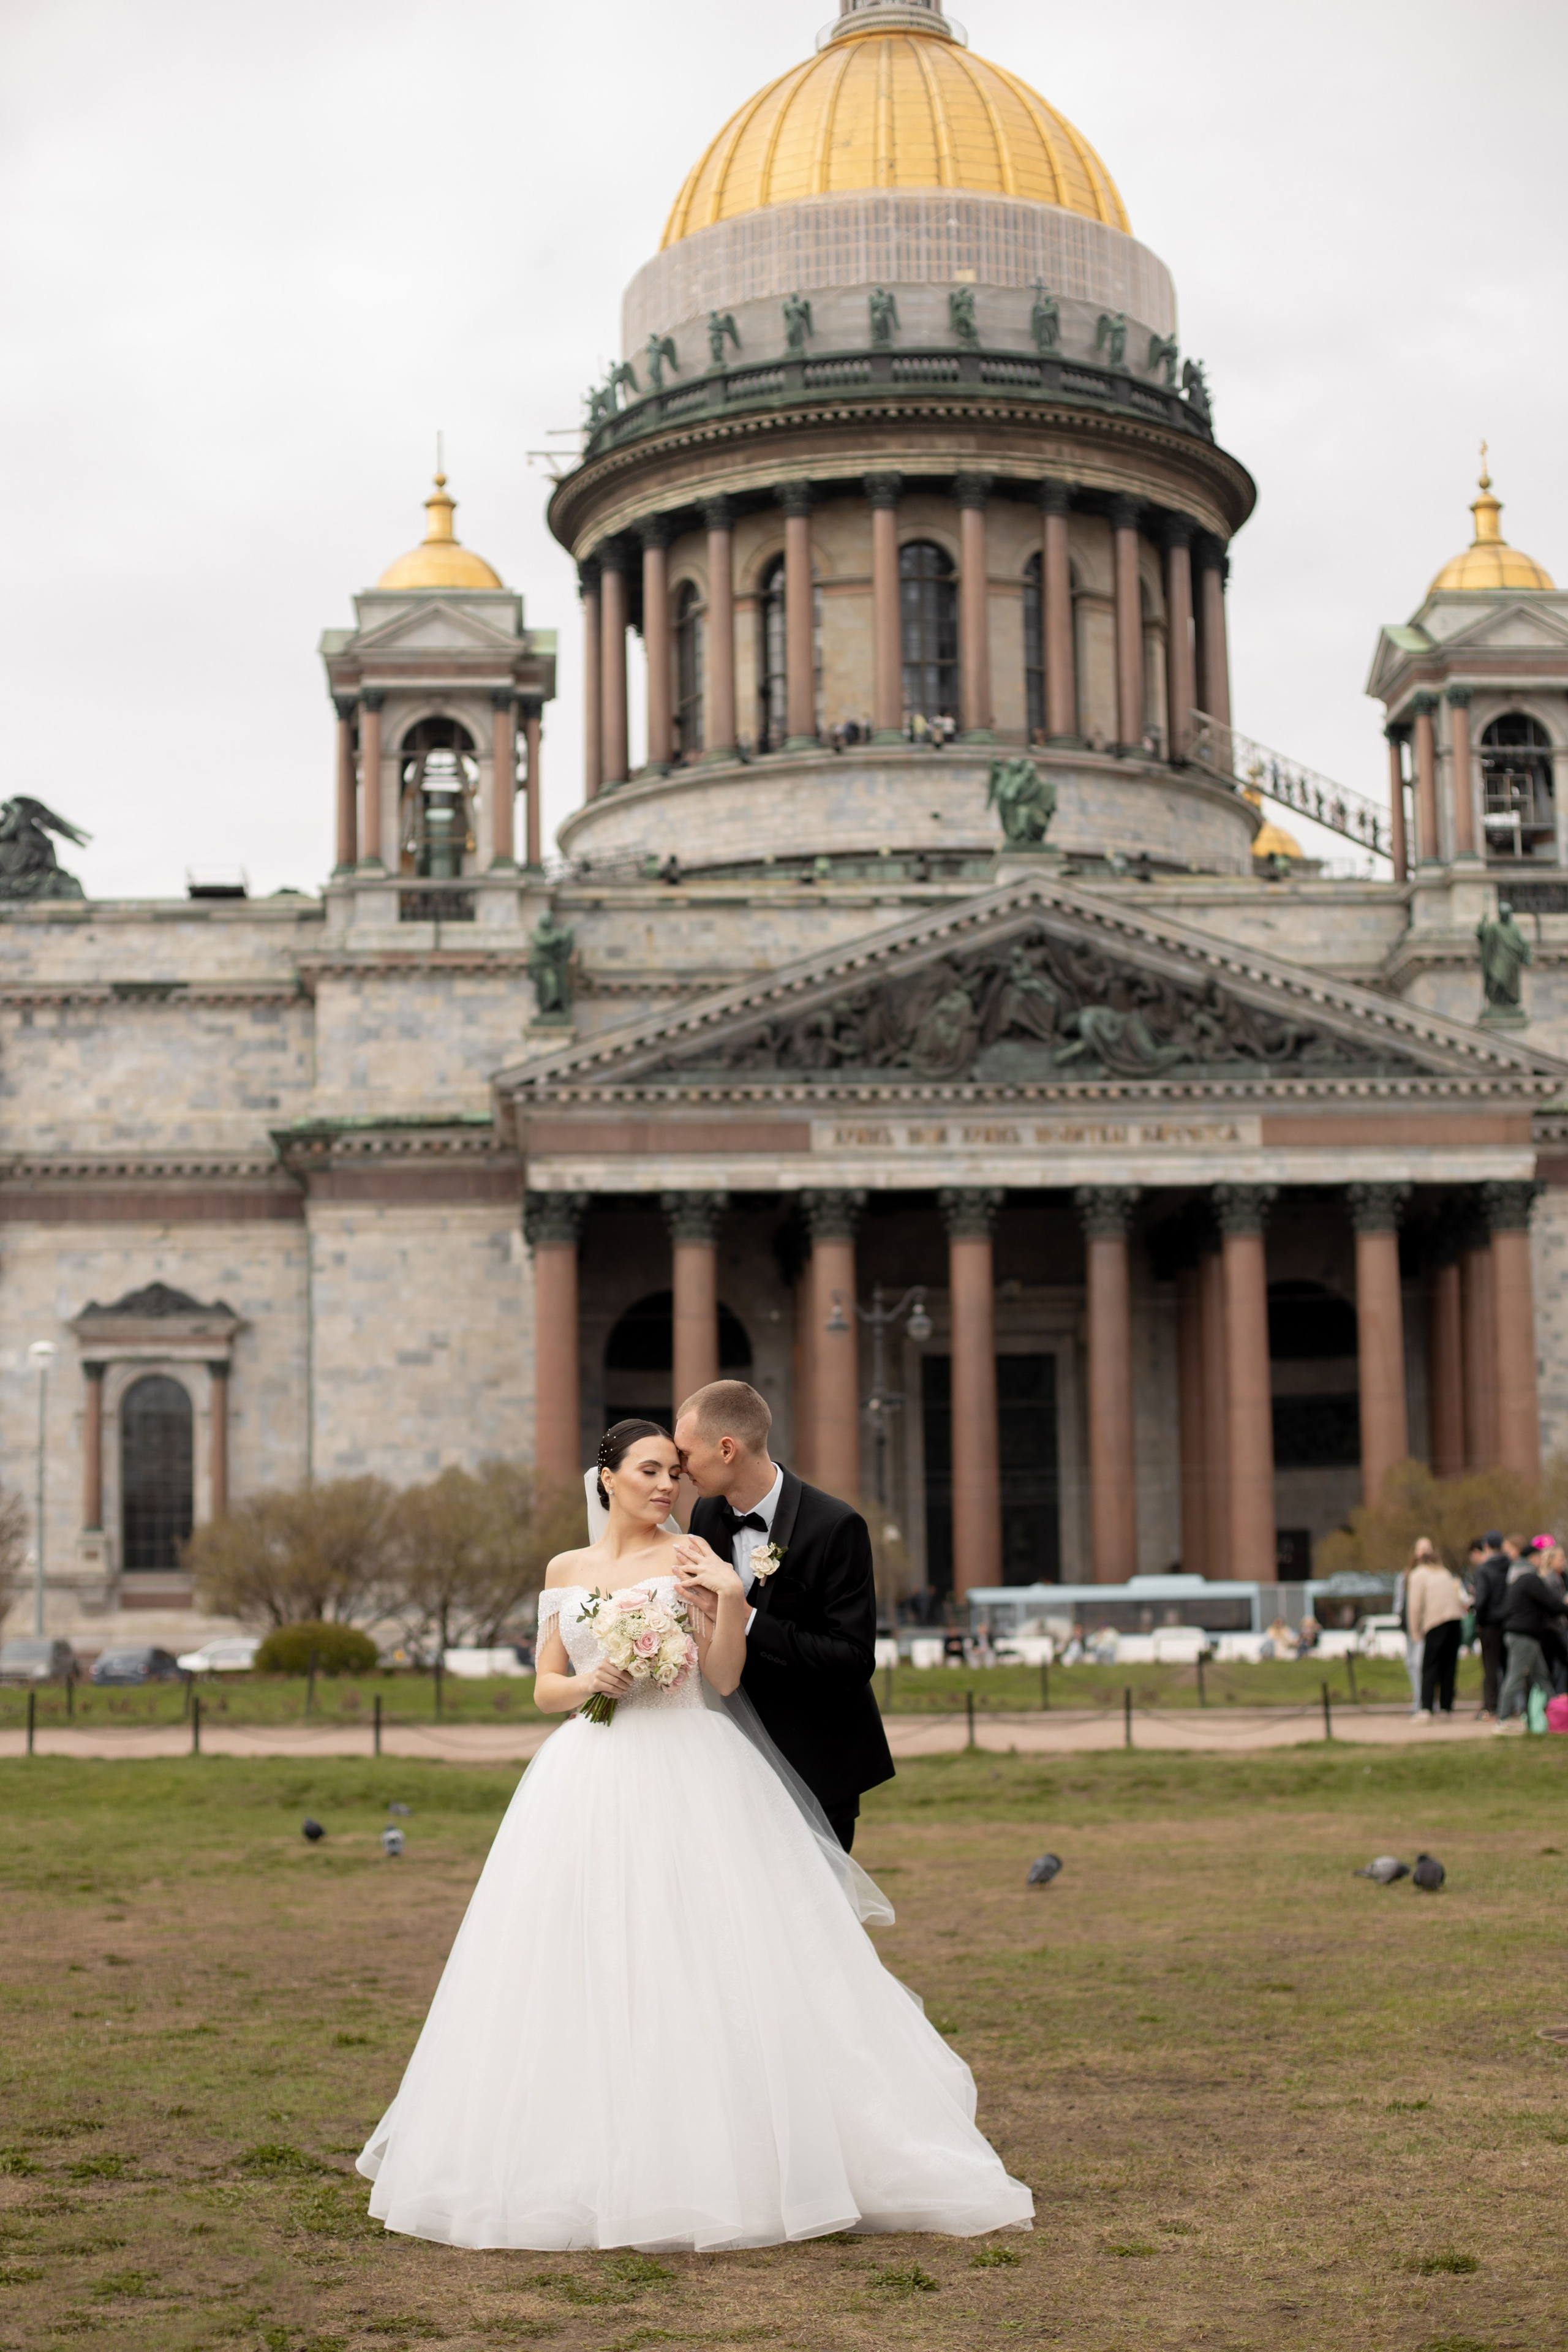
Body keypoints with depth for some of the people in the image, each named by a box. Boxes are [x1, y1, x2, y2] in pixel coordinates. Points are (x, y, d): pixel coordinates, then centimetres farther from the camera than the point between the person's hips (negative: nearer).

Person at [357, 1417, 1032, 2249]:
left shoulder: (690, 1557, 4)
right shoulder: (566, 1571, 14)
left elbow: (723, 1679, -2)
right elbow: (544, 1690, 13)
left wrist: (730, 1597, -16)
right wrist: (588, 1682, -7)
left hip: (687, 1781, -3)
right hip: (591, 1783, 3)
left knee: (704, 1967, -9)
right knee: (584, 1978, 0)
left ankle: (724, 2162, -4)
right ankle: (591, 2165, 7)